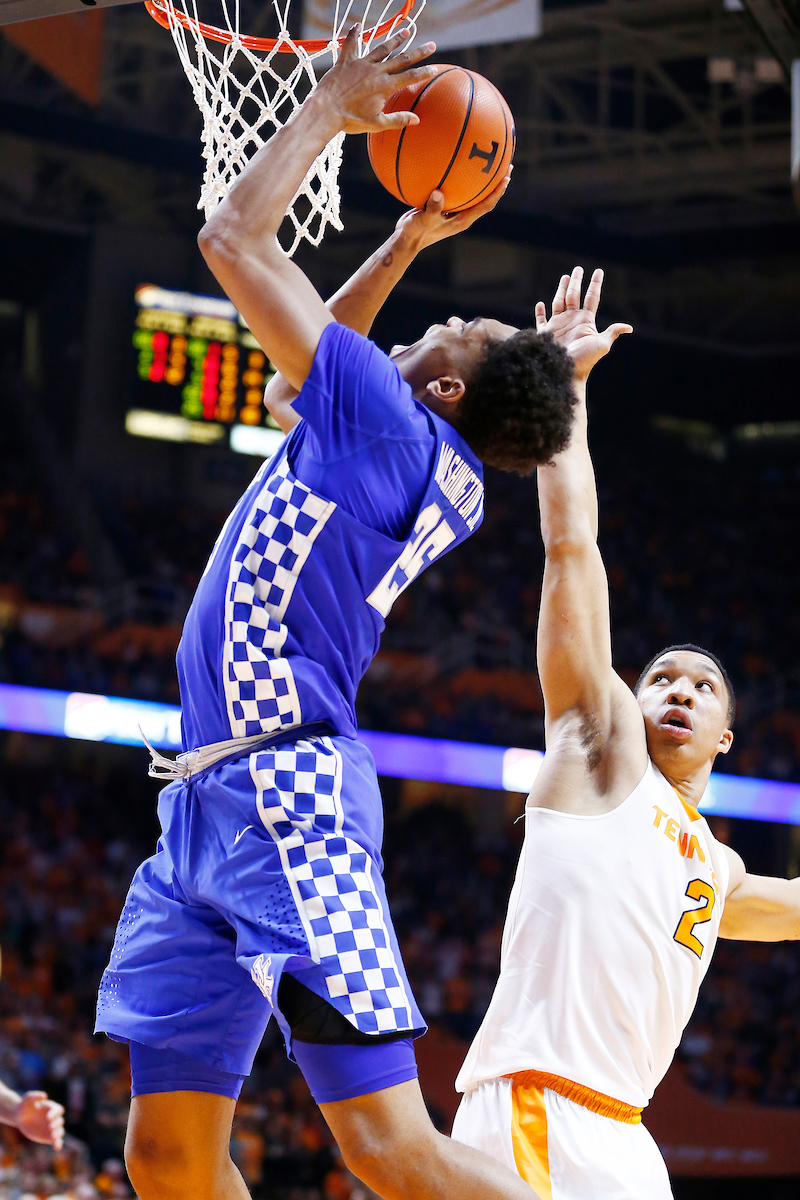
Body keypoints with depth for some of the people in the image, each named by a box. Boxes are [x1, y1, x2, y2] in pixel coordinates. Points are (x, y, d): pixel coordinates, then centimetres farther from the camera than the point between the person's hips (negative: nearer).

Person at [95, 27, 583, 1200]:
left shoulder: (390, 421, -6)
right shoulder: (422, 472, 18)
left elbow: (233, 237, -3)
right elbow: (302, 378, 39)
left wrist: (335, 104, 10)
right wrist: (411, 237, 35)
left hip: (285, 794, -10)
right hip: (217, 798, 10)